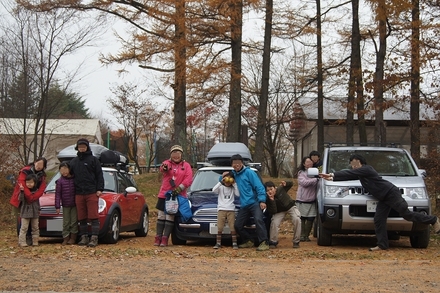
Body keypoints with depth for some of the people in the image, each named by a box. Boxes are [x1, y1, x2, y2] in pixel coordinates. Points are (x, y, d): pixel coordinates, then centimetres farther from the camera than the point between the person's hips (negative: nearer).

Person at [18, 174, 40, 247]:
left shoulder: (37, 191, -3)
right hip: (25, 212, -1)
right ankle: (22, 242, -4)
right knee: (24, 228, -4)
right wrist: (22, 191, -29)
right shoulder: (23, 190, 0)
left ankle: (35, 241, 17)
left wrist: (25, 189, -20)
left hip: (35, 212, 1)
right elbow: (20, 199, -15)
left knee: (35, 228, 9)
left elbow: (31, 198, -19)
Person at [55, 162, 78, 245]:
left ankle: (73, 238, 11)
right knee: (66, 223, 4)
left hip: (74, 204, 0)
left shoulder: (74, 179, 0)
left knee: (74, 222, 3)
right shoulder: (60, 181, -2)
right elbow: (57, 194, -3)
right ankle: (66, 239, 8)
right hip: (65, 205, 0)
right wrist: (57, 206, -7)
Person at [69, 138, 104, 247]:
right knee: (81, 218, 6)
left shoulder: (93, 160, 3)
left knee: (93, 216, -7)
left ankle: (94, 238, -8)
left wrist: (99, 189, -8)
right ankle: (84, 237, 11)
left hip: (92, 193, -5)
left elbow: (99, 175, 1)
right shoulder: (73, 161, 17)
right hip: (79, 194, 5)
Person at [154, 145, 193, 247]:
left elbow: (189, 179, -6)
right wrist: (164, 168, -49)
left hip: (178, 195, 0)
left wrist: (179, 188, -18)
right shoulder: (167, 163, 2)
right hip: (164, 195, 1)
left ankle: (165, 238, 4)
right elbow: (163, 169, -23)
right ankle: (158, 237, 8)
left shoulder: (186, 165, 5)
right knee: (161, 216, 3)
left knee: (170, 218, 1)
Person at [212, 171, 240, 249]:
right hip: (221, 209, -1)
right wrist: (220, 182, -13)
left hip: (231, 210, 1)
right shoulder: (220, 187, 8)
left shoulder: (233, 188, 12)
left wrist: (235, 184, -4)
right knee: (219, 228, -3)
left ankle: (234, 243, 1)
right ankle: (218, 243, 3)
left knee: (233, 227, -3)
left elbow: (238, 194, -4)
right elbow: (214, 190, -10)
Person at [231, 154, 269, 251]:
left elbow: (259, 186, -7)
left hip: (254, 202, -7)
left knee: (258, 219, -26)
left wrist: (262, 200, -19)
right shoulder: (233, 174, 16)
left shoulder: (249, 172, -2)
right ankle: (248, 241, 23)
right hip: (244, 206, 7)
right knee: (238, 225, 5)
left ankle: (264, 243, -28)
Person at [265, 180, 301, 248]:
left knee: (297, 220, -25)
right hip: (280, 211, 1)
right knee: (274, 222, -23)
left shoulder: (280, 189, -24)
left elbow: (291, 184, -6)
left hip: (290, 207, -1)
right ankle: (273, 242, -1)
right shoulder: (268, 199, -24)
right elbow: (273, 212, -30)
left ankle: (296, 242, -11)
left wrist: (285, 184, -31)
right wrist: (272, 200, -40)